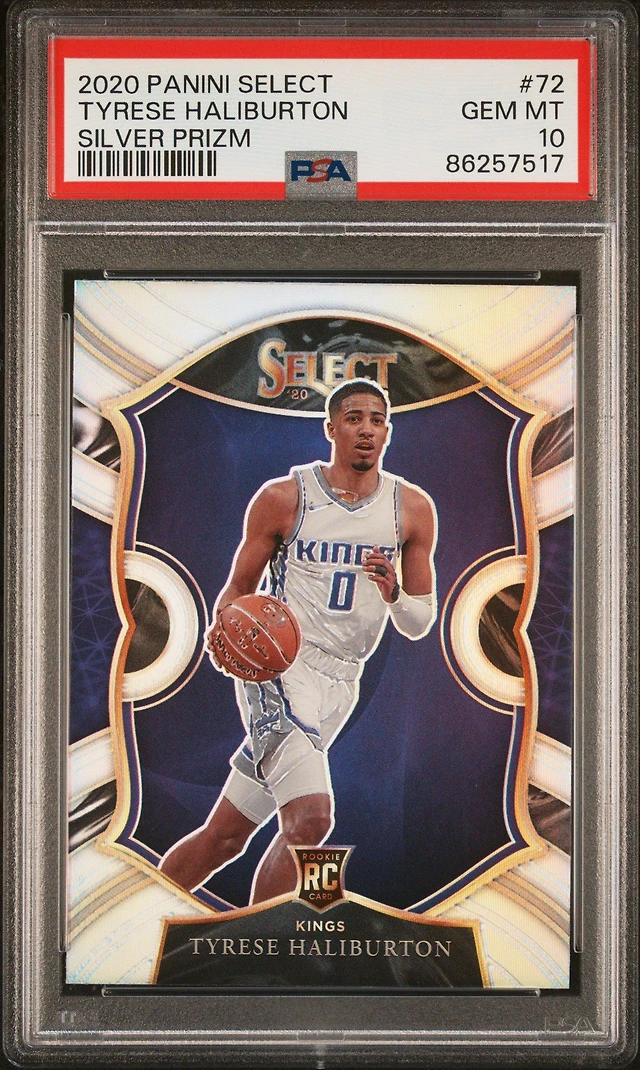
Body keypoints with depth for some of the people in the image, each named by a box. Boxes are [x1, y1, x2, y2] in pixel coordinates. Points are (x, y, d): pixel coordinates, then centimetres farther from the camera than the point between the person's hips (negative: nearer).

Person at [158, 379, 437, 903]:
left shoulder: (413, 508, 6)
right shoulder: (282, 497, -2)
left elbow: (420, 624, 10)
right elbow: (239, 588, 6)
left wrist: (395, 595, -13)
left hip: (339, 686, 4)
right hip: (279, 668, -4)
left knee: (225, 836, 10)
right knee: (310, 818, -24)